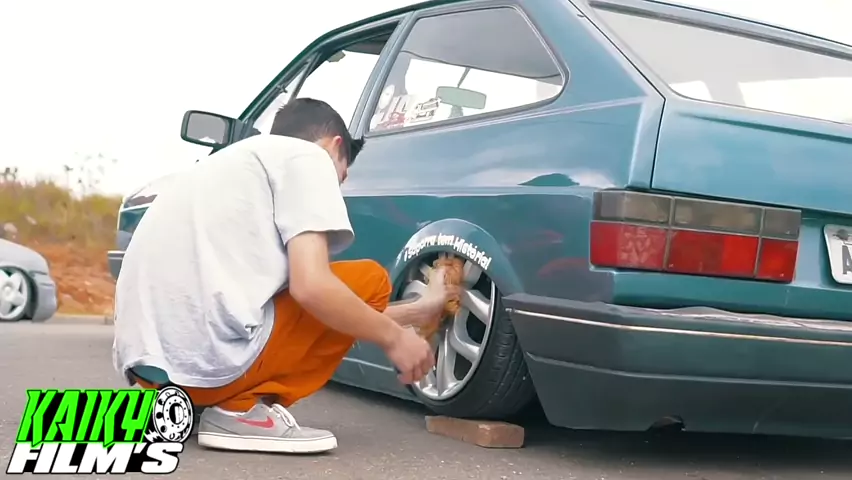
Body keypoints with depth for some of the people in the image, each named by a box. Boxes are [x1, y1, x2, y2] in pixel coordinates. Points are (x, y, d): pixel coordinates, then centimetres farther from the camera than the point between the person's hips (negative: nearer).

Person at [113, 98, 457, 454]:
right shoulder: (306, 156, 4)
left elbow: (297, 290, 31)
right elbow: (311, 287, -11)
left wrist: (419, 311, 39)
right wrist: (394, 337, 6)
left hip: (145, 357, 9)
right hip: (209, 357, -9)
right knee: (368, 280, 10)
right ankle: (243, 409, -1)